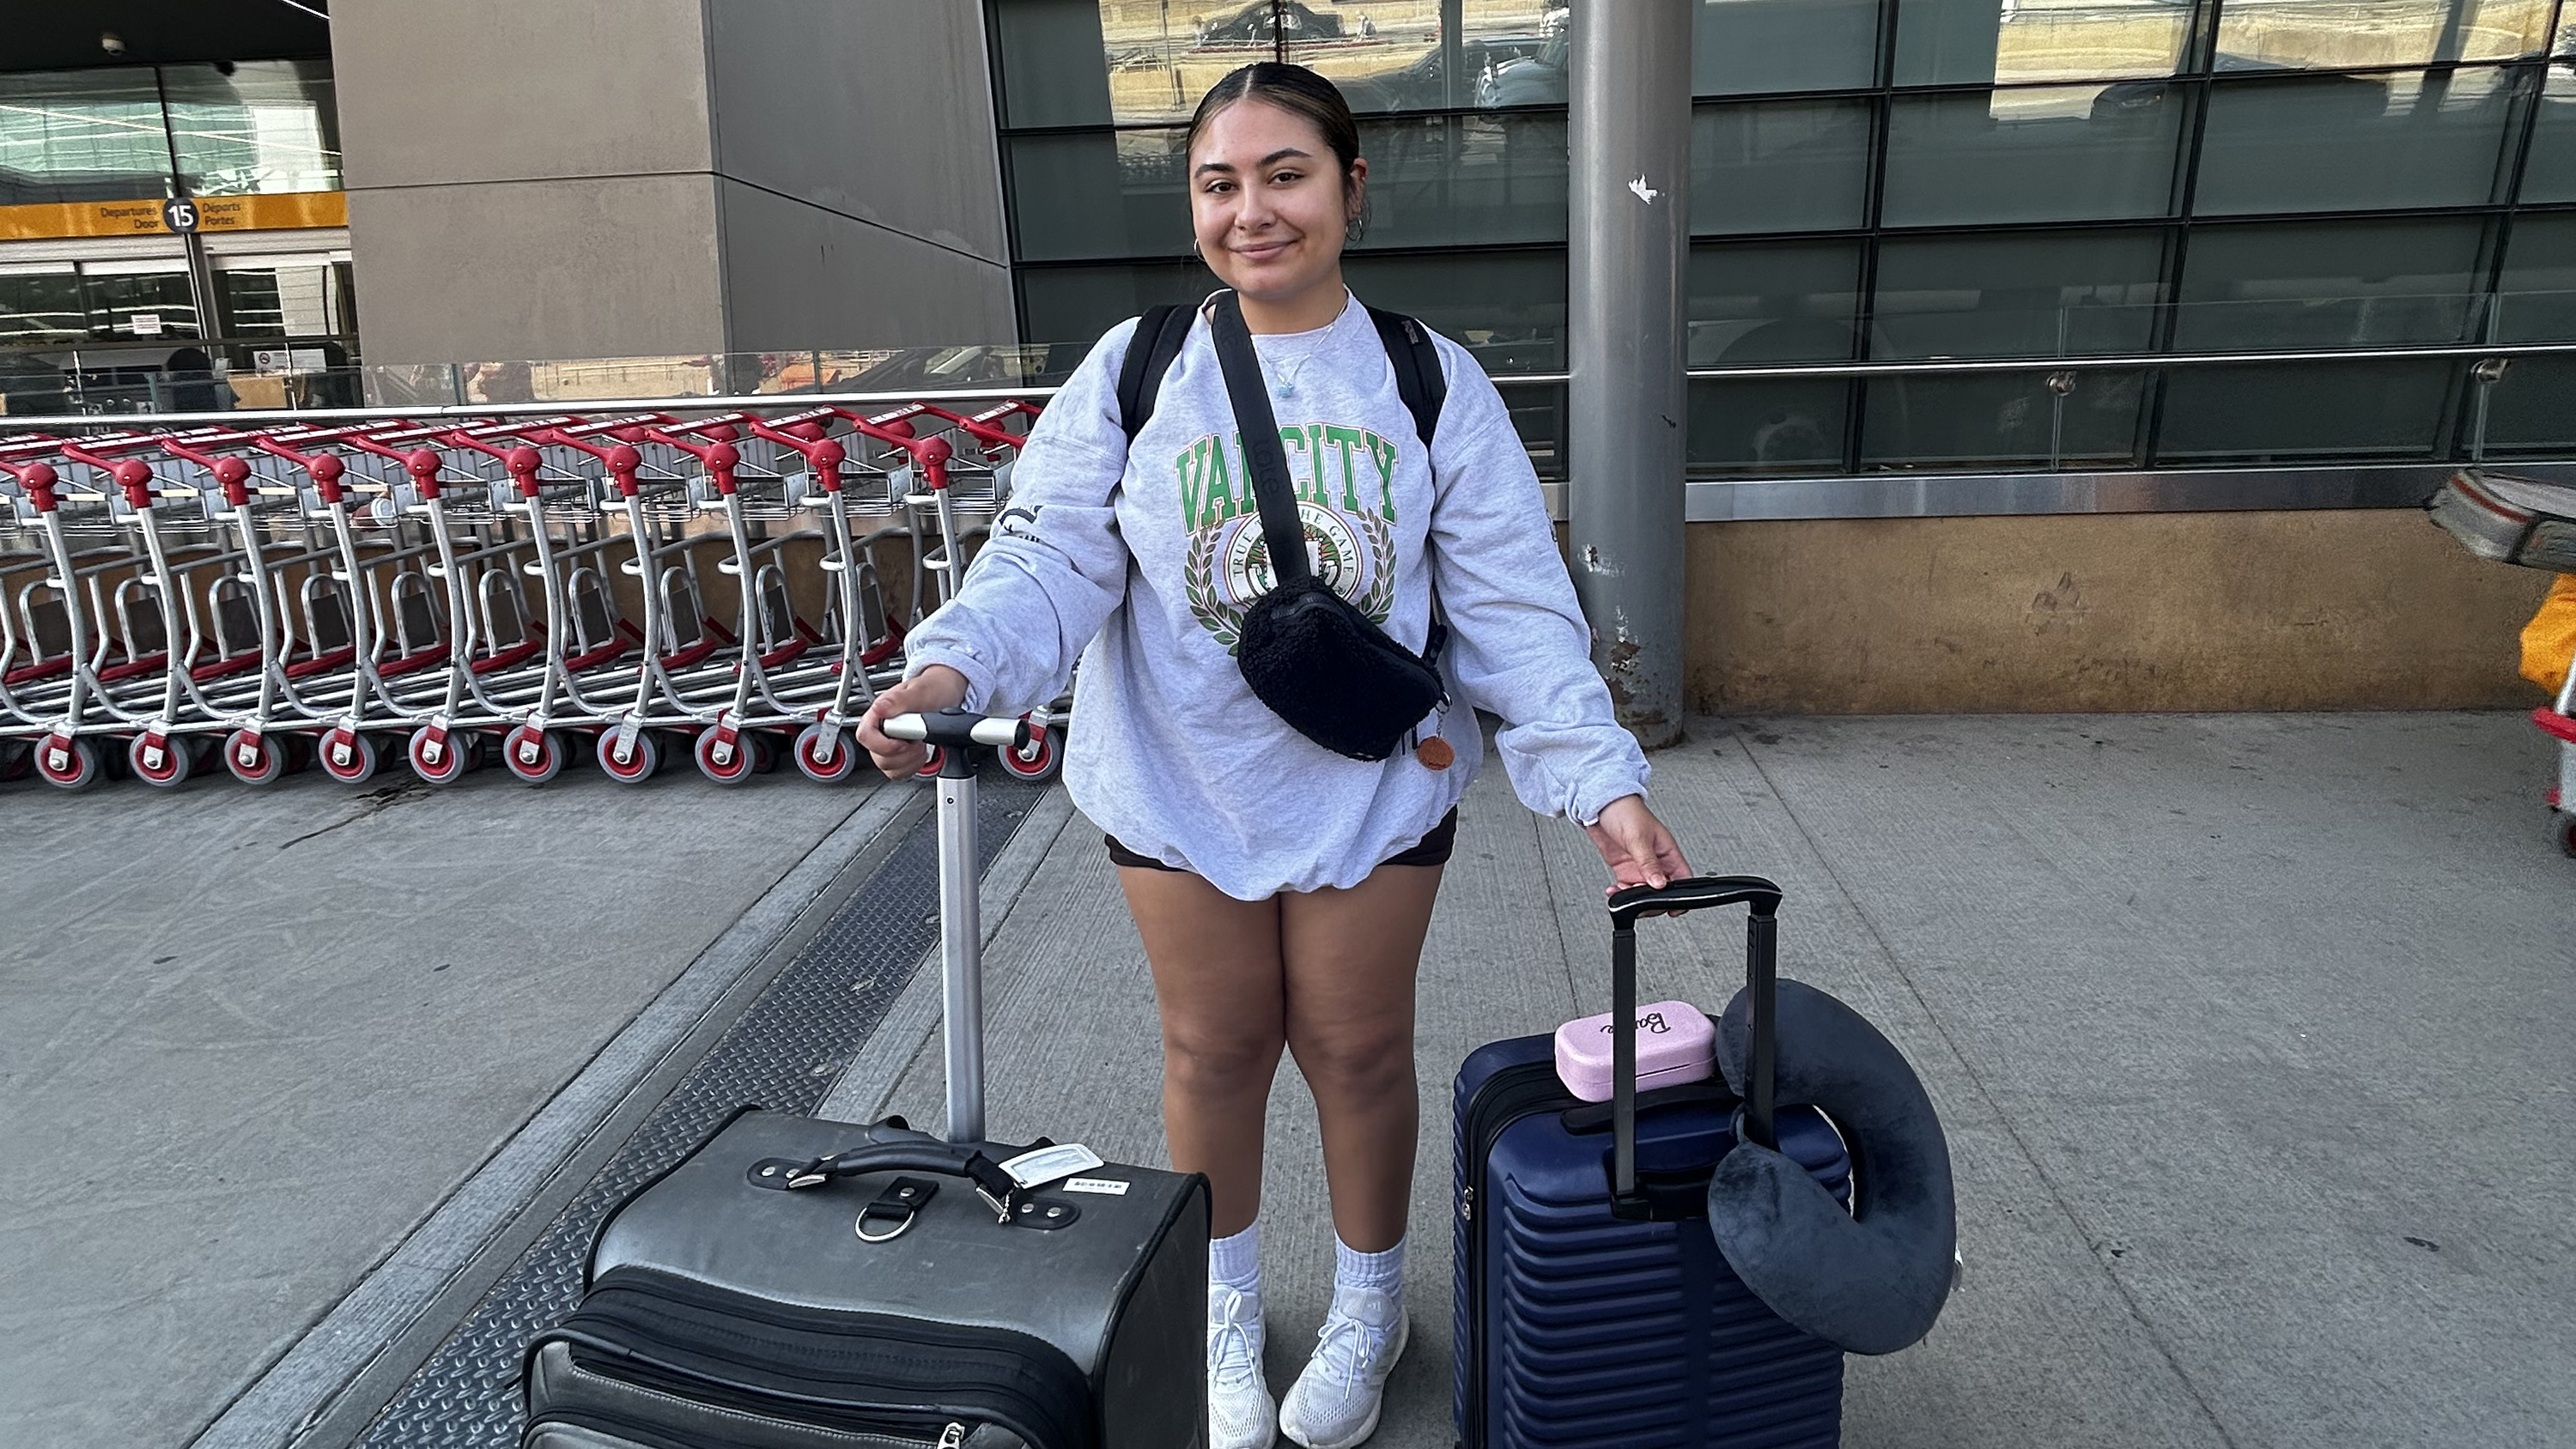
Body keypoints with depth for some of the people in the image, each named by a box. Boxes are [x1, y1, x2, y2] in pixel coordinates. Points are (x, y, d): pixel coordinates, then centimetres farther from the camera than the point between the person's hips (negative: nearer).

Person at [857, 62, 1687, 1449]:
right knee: (1214, 1050, 13)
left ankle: (1366, 1308, 40)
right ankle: (1223, 1311, 40)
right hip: (1179, 784, 1)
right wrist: (952, 664, -31)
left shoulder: (1433, 383, -4)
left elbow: (1516, 613, -7)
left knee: (1356, 1050, 13)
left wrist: (1603, 783, -16)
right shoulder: (1132, 371, -4)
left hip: (1373, 785, 0)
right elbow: (1053, 557, -12)